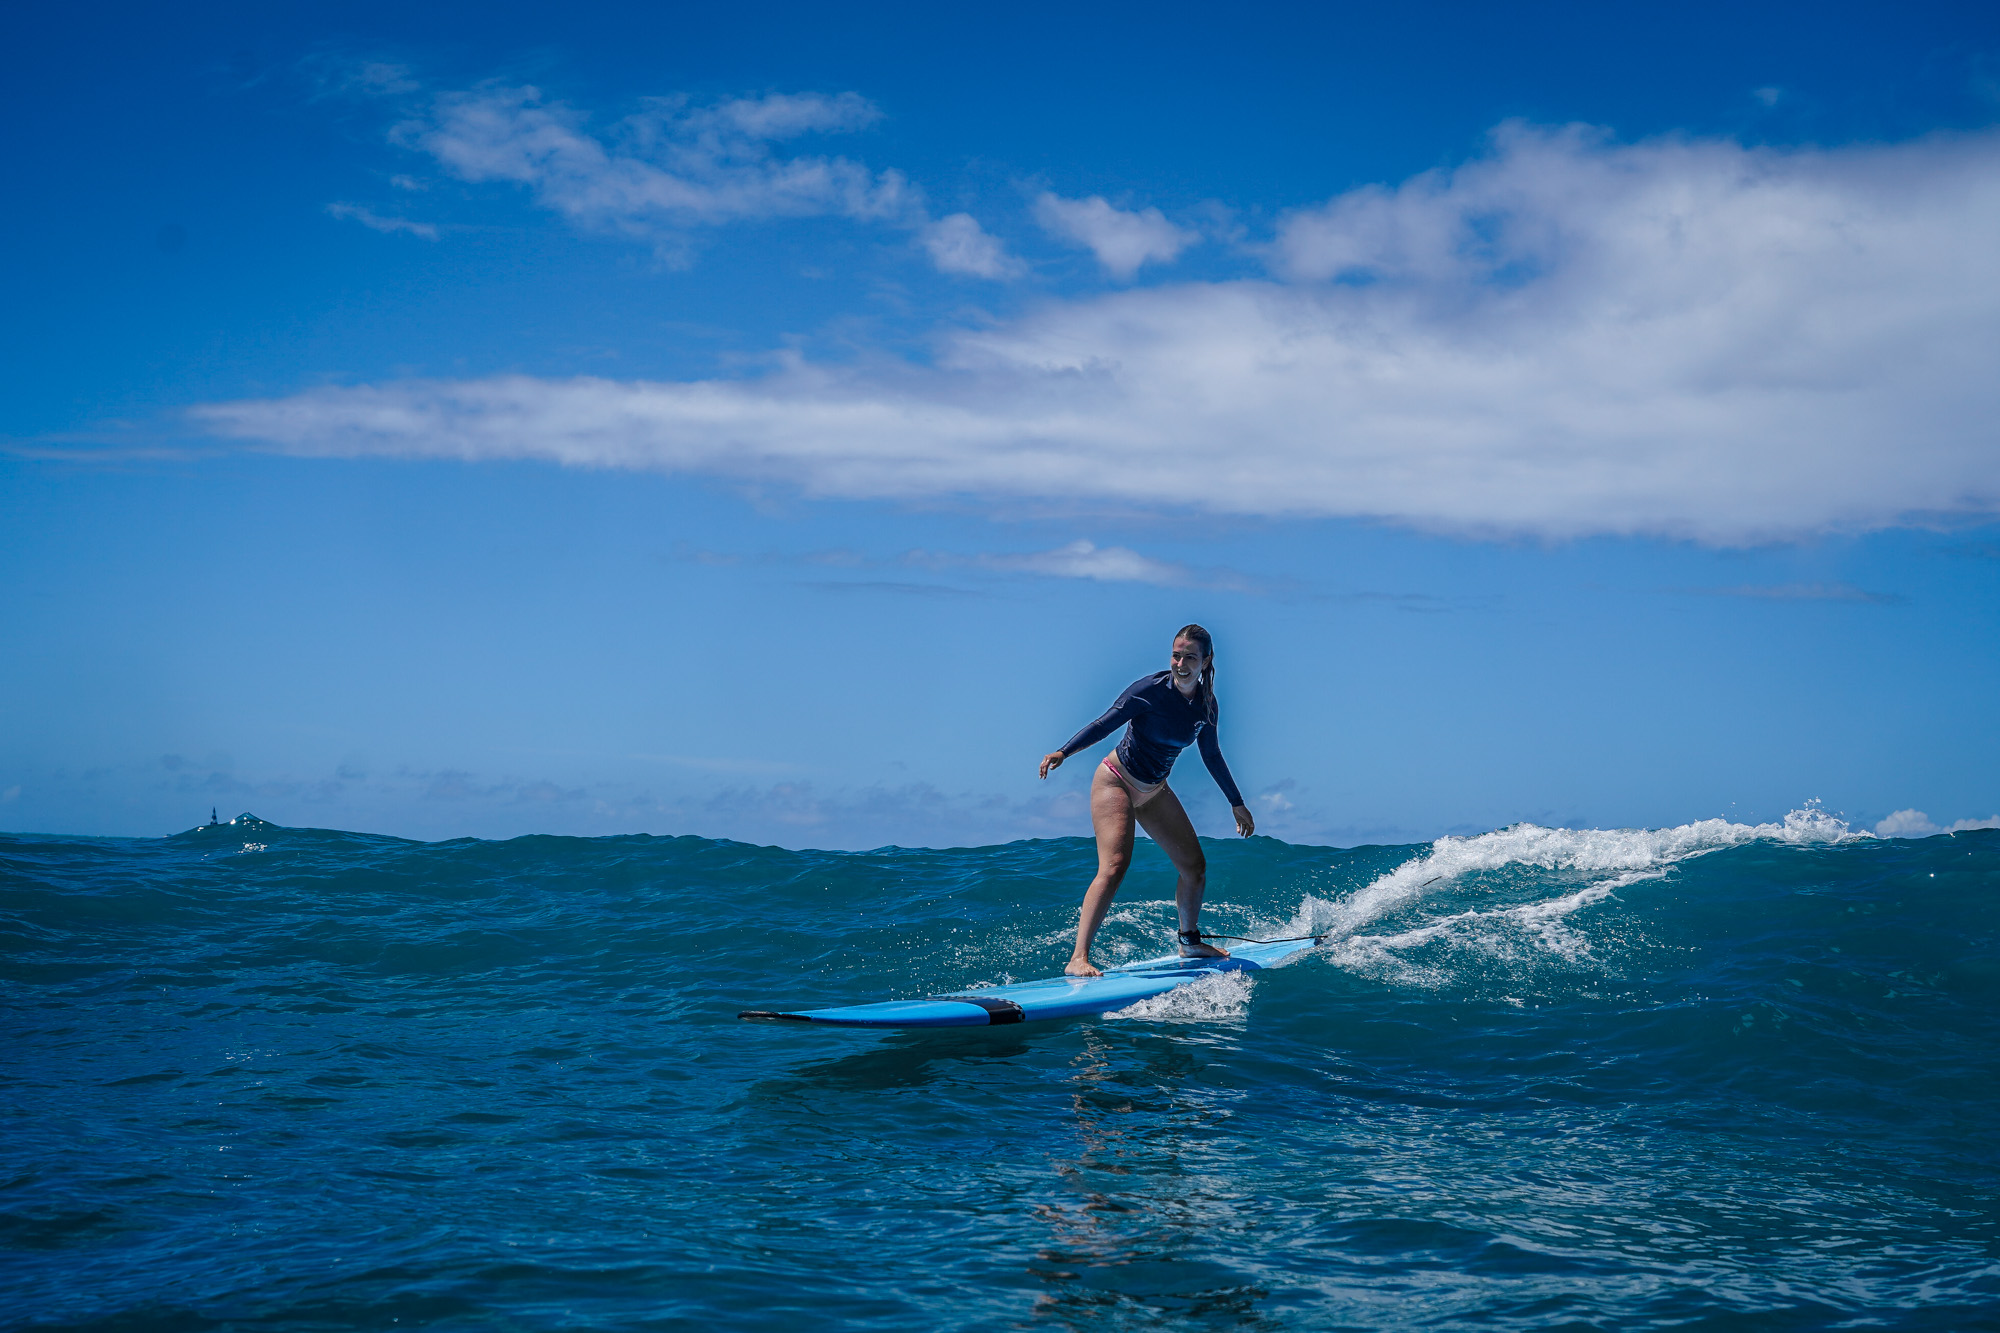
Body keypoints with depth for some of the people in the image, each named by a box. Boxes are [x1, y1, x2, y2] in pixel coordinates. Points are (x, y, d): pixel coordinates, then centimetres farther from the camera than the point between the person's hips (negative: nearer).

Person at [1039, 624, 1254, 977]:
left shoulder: (1206, 704, -2)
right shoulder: (1150, 690, -21)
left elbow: (1211, 755, 12)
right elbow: (1105, 724, -21)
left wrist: (1237, 803, 20)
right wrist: (1063, 752, -35)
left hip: (1154, 791, 7)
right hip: (1117, 782, -7)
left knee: (1195, 866, 12)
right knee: (1114, 867, -25)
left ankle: (1190, 942, 37)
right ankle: (1078, 958, -30)